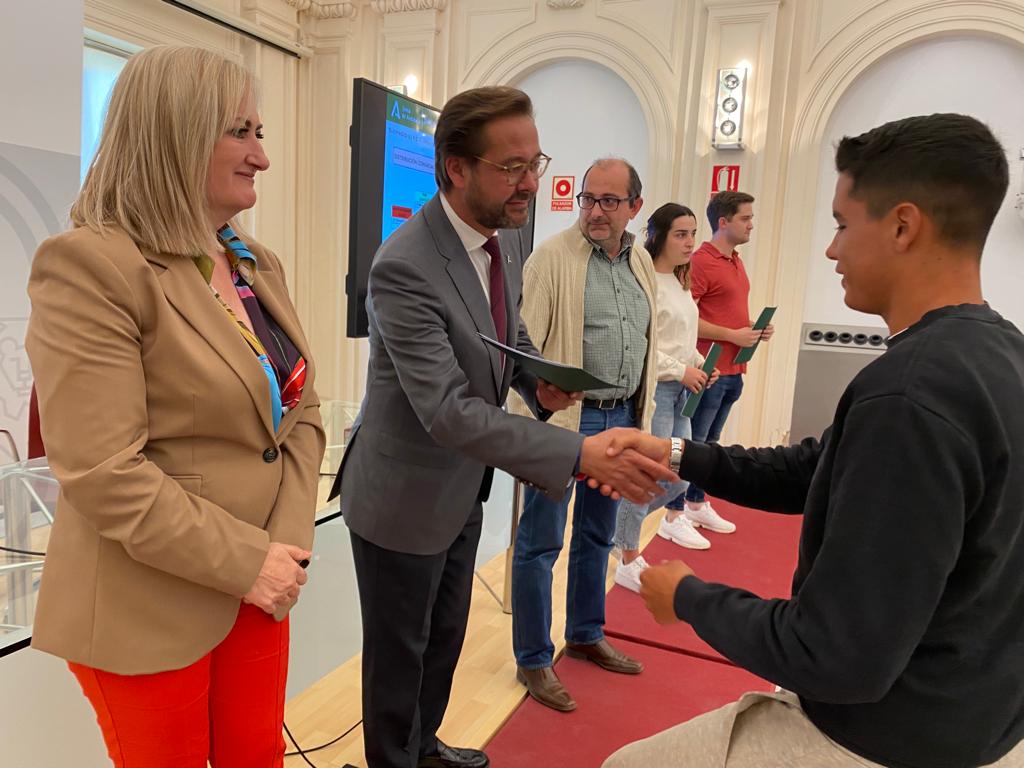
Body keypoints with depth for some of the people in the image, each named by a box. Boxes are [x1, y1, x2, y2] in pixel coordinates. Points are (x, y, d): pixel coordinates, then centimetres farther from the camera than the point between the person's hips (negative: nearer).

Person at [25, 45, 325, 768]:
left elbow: (301, 411, 5)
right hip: (150, 609, -6)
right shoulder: (88, 265, -16)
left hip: (258, 586, 6)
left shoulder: (259, 264, 6)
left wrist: (287, 544, -7)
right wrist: (247, 563, -18)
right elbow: (103, 472, -22)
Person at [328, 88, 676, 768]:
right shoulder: (404, 267, -29)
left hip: (462, 488, 8)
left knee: (446, 637, 26)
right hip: (404, 496, -7)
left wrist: (539, 379, -8)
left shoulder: (506, 237, -3)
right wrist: (581, 454, -39)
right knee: (400, 652, 15)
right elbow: (449, 411, -34)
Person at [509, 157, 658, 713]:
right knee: (541, 542, 4)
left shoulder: (641, 263, 11)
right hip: (563, 418, -6)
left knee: (597, 535, 19)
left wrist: (642, 413, 15)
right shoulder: (553, 257, -9)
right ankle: (534, 661, 19)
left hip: (620, 418, 7)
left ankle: (585, 635, 38)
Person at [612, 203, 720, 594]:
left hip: (681, 387, 9)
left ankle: (673, 520, 42)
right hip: (655, 388, -9)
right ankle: (629, 562, 7)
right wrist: (680, 371, -17)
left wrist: (700, 364, 6)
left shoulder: (679, 281, 13)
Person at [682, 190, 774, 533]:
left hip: (733, 370, 9)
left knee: (709, 442, 16)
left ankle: (697, 504, 26)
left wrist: (753, 328, 5)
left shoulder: (736, 261, 15)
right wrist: (733, 335, -17)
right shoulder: (701, 262, -13)